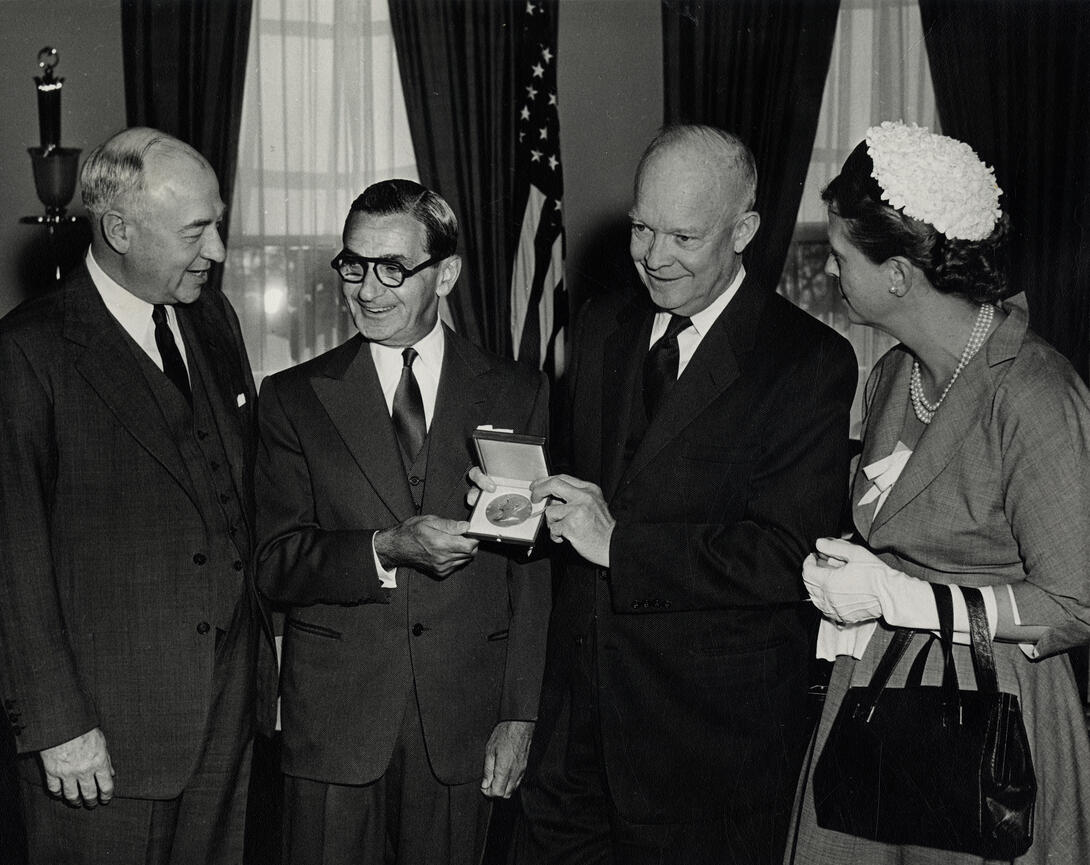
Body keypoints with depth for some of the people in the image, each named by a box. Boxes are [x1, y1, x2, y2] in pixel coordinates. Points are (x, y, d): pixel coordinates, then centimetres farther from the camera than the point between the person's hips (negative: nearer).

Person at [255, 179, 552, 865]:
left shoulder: (518, 394, 4)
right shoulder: (296, 397, 4)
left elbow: (533, 568, 3)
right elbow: (276, 564, -2)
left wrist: (520, 717, -1)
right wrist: (388, 548, -19)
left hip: (463, 726, 0)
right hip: (334, 723, 0)